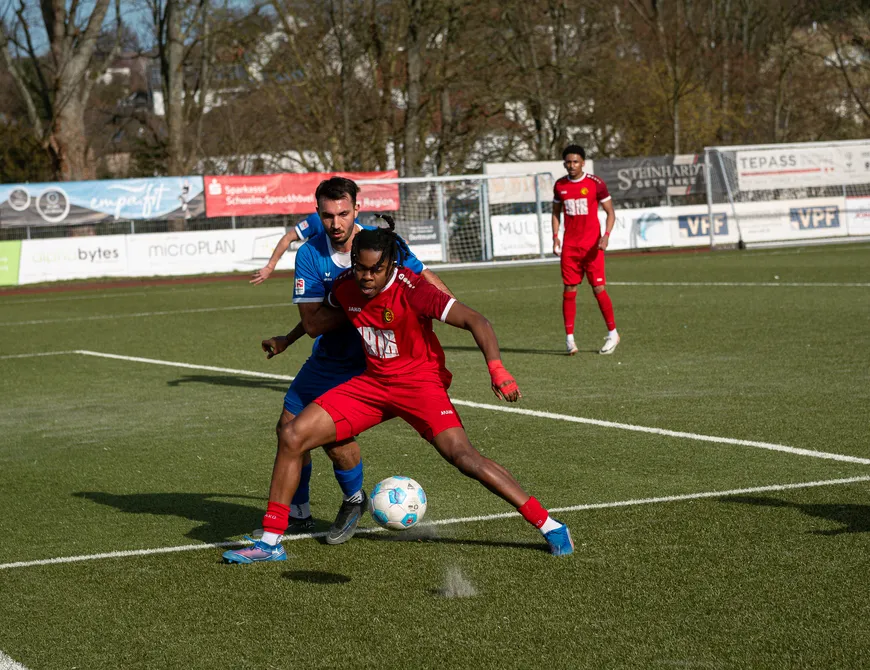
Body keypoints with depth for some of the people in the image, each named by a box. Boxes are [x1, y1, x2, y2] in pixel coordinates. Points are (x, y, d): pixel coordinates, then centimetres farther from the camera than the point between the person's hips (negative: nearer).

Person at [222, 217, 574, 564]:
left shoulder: (411, 289, -23)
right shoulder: (345, 287, -6)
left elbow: (475, 321, -26)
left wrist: (497, 369, -38)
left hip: (419, 381, -6)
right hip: (372, 381, 6)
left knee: (463, 456, -25)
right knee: (292, 436, -5)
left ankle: (550, 527, -16)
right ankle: (270, 541, 6)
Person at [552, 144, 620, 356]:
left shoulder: (596, 183, -4)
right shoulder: (560, 186, 7)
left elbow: (610, 213, 0)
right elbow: (556, 212, 19)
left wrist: (606, 235, -15)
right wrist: (555, 236, 5)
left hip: (592, 245, -3)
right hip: (569, 245, 3)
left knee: (599, 289, -5)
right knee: (569, 290, -1)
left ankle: (612, 333, 9)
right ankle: (569, 338, 3)